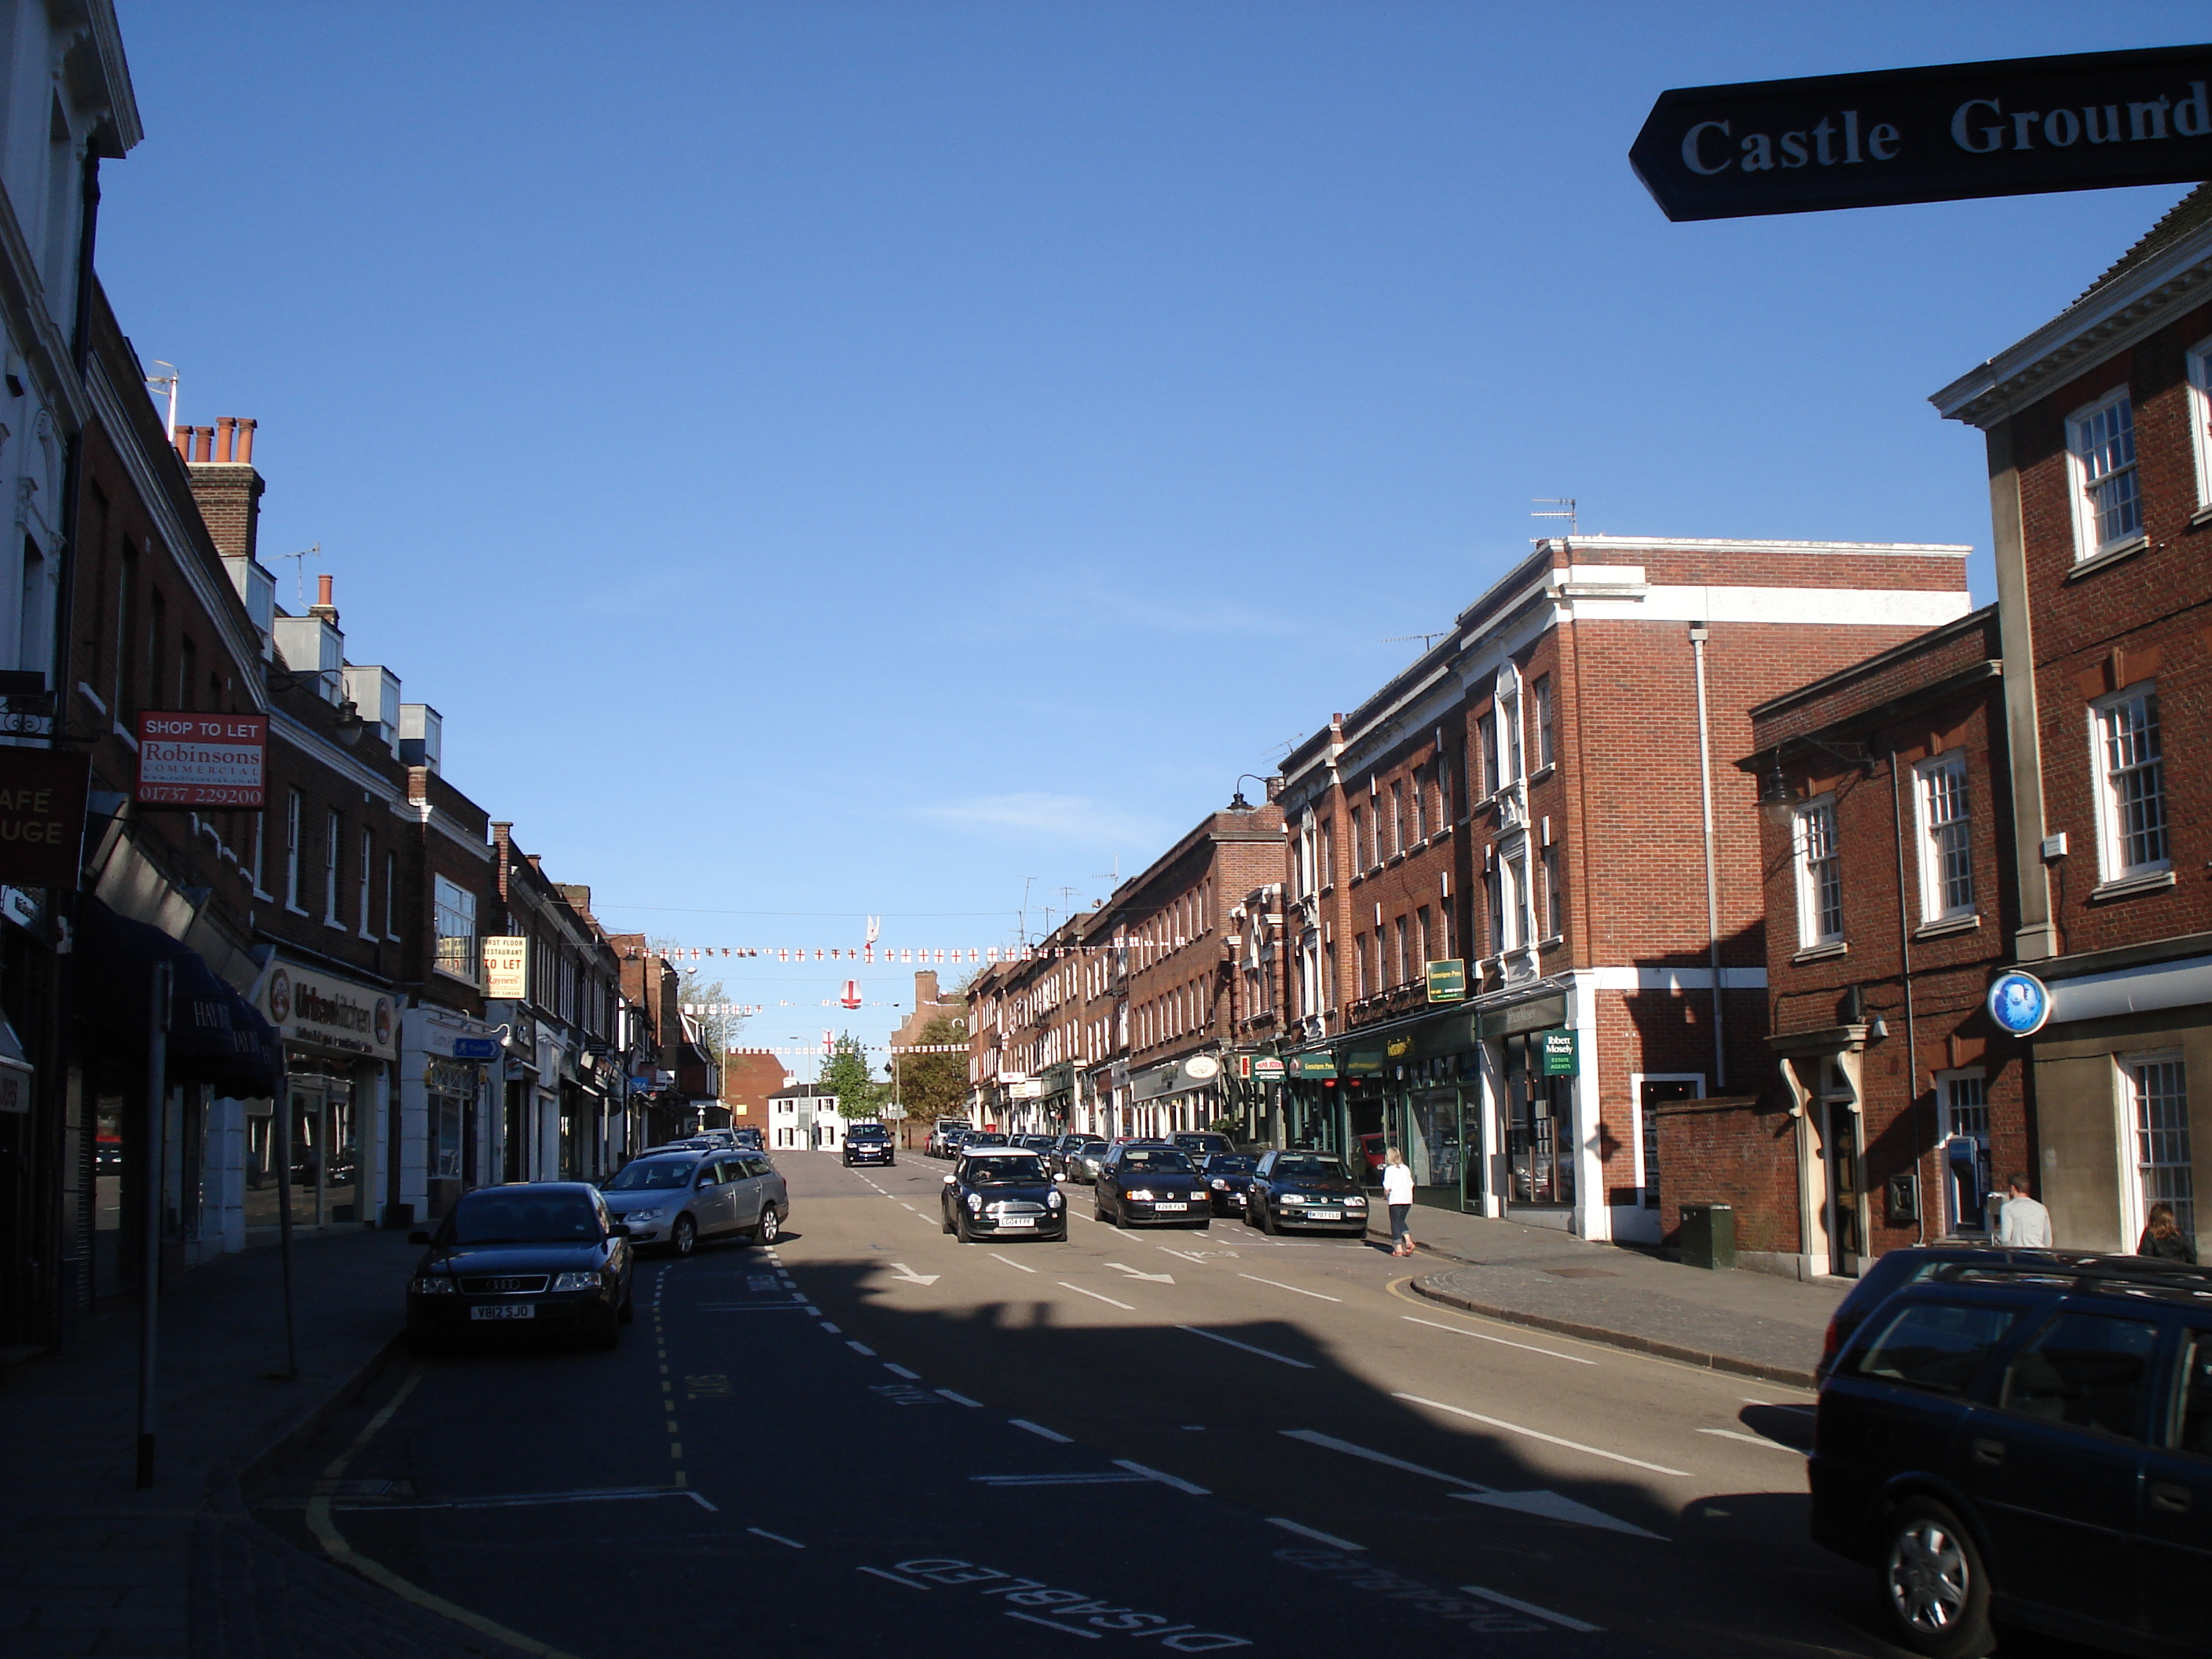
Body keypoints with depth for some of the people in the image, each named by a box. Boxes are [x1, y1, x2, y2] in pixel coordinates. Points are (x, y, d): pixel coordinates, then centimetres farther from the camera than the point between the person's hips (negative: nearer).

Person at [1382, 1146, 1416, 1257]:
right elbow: (1411, 1184, 10)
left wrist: (1385, 1196, 8)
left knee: (1395, 1222, 3)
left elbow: (1387, 1187, -9)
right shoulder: (1405, 1168, 11)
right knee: (1401, 1221, 17)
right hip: (1407, 1198, 5)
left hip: (1395, 1199, -5)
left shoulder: (1389, 1169, -5)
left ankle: (1398, 1248, 1)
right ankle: (1408, 1241, -2)